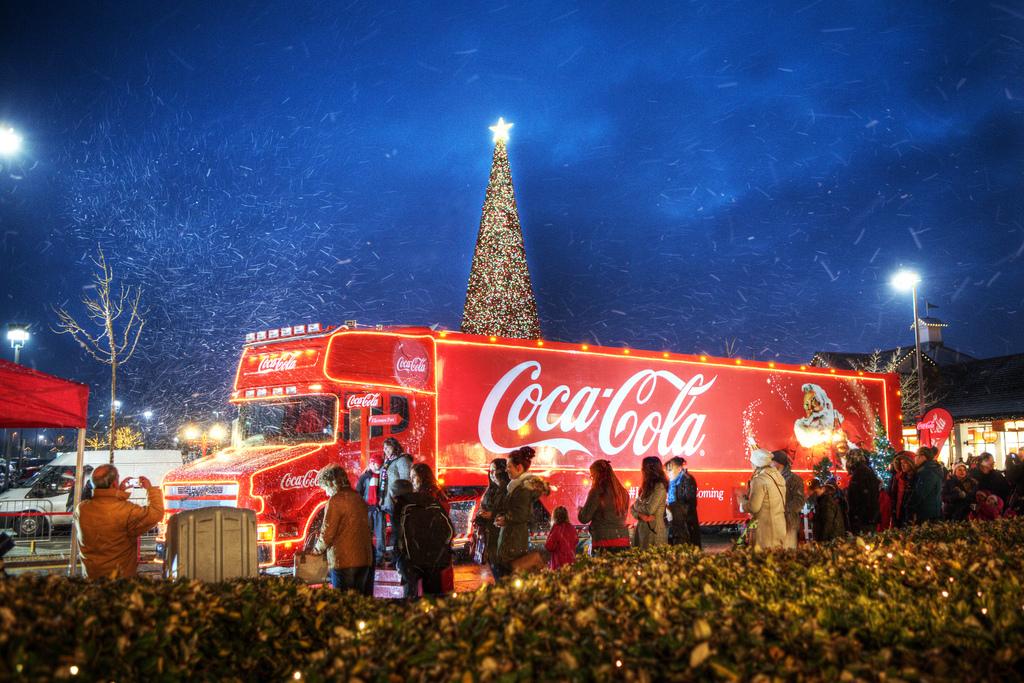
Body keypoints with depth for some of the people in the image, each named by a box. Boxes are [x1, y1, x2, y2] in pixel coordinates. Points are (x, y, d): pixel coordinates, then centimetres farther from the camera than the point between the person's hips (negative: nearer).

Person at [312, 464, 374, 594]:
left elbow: (328, 531, -11)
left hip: (343, 560, -7)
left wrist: (318, 549, 8)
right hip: (364, 559, 7)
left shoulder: (336, 500, -10)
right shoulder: (358, 498, 12)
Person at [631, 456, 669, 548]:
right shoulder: (646, 487, 13)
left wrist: (636, 505, 1)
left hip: (654, 530, -7)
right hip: (641, 529, 7)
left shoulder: (660, 487, -10)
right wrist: (641, 515, -11)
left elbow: (650, 509, -17)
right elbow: (632, 509, 10)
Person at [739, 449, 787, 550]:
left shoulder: (759, 480, -16)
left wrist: (743, 500, 3)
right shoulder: (778, 476, 8)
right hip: (780, 526, 8)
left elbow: (753, 507, -16)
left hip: (765, 528, -8)